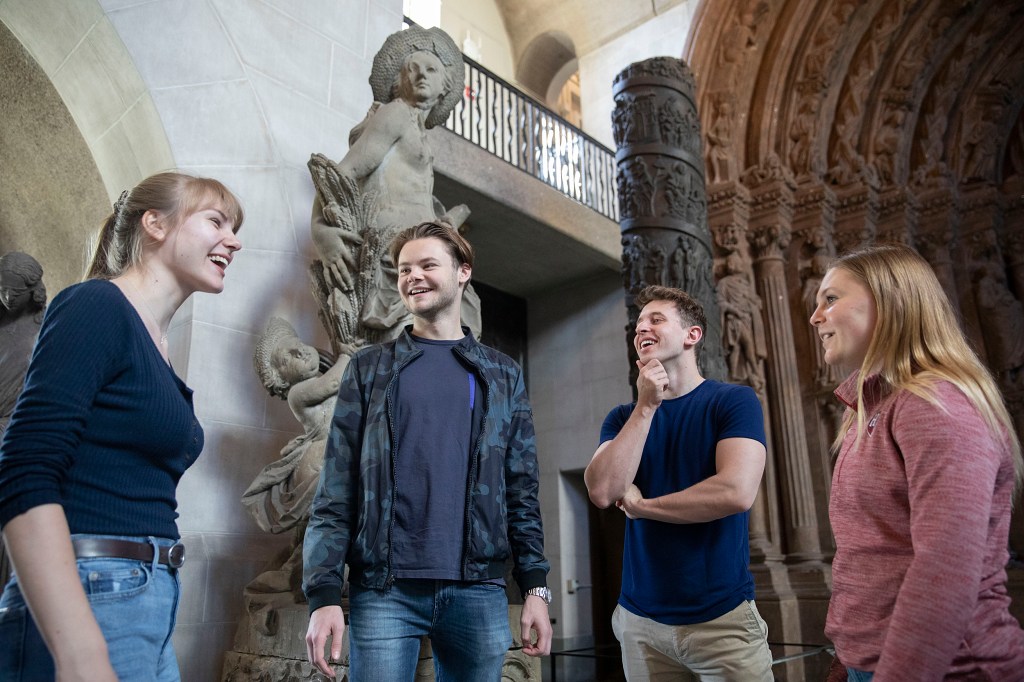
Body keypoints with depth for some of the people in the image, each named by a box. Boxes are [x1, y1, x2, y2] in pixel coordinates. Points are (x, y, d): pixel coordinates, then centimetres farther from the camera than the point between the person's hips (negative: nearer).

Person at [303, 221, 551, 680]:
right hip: (384, 589, -1)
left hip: (479, 591, 2)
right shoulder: (369, 369, 6)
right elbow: (336, 492, 1)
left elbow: (521, 491, 8)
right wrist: (324, 592, -7)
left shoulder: (502, 375, 10)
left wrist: (535, 587, 2)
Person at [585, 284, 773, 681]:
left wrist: (640, 505, -10)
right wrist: (645, 407, -15)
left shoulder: (734, 401, -6)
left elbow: (736, 492, -21)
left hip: (721, 617, -3)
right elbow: (602, 491, -11)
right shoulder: (623, 418, 5)